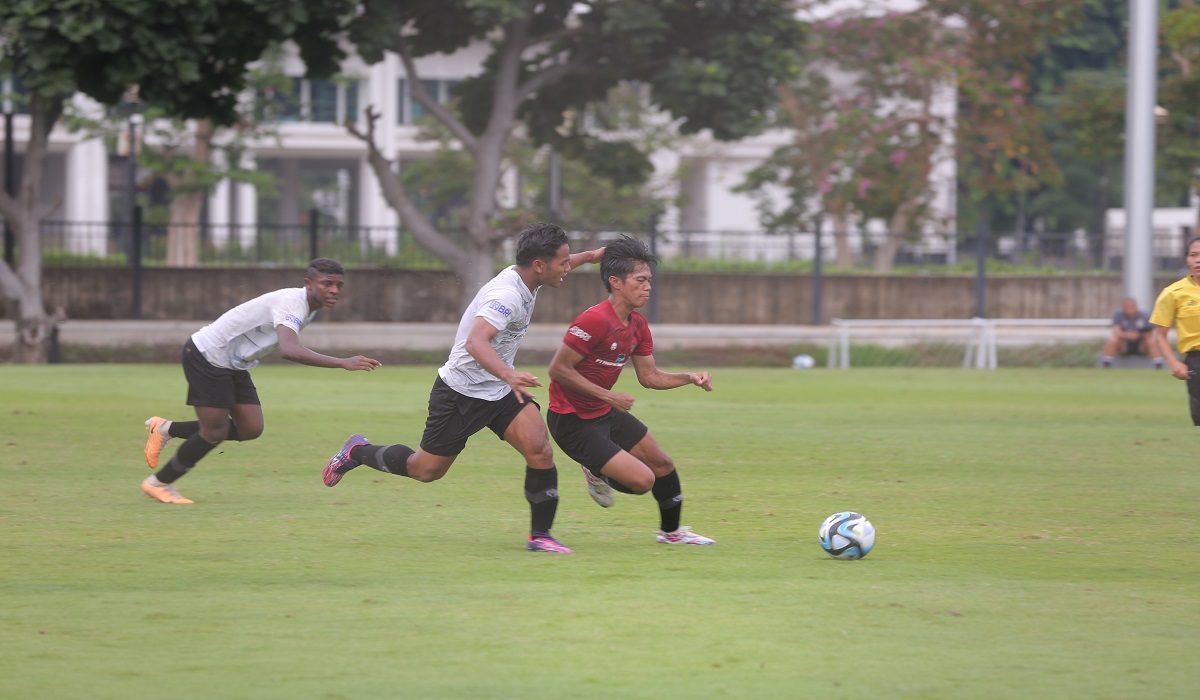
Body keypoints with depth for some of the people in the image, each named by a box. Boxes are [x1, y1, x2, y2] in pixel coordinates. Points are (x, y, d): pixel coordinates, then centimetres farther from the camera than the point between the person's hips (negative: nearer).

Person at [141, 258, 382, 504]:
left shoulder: (308, 307, 2)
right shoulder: (291, 302, -29)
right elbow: (290, 350, -46)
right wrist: (343, 363, -49)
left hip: (233, 364, 9)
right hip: (207, 355, -9)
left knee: (251, 429, 2)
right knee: (215, 433, -6)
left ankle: (166, 429, 18)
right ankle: (158, 483, 14)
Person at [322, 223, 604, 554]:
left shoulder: (525, 278, -1)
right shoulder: (507, 295, -30)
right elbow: (475, 342, -46)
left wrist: (588, 256, 29)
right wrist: (509, 375, -61)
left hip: (499, 390, 8)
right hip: (461, 392, -8)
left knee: (540, 450, -14)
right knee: (426, 470, 8)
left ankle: (540, 535, -3)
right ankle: (358, 452, 33)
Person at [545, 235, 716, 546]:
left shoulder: (638, 325, 4)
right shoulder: (595, 321, -26)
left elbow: (649, 376, 12)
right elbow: (558, 369, -25)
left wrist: (691, 377, -3)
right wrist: (607, 395, -25)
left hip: (606, 413, 10)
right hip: (573, 422, -10)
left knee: (662, 464, 16)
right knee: (642, 479, -15)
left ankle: (671, 531, 38)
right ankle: (598, 472, 17)